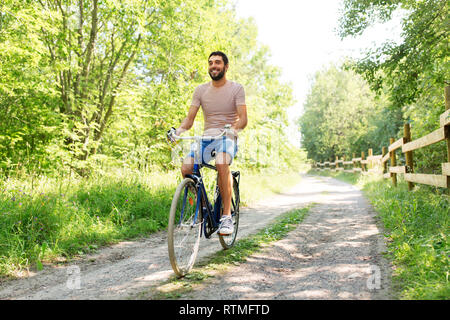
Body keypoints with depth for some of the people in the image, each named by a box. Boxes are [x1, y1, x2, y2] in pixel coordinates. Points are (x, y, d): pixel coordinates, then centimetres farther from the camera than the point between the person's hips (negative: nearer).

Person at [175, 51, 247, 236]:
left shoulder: (236, 89, 2)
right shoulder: (201, 90, 10)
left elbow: (243, 118, -8)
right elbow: (190, 118, 5)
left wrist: (234, 129, -31)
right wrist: (179, 130, -17)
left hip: (227, 138, -3)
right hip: (207, 137, 4)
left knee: (221, 163, -37)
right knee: (186, 167, -23)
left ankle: (227, 215, -28)